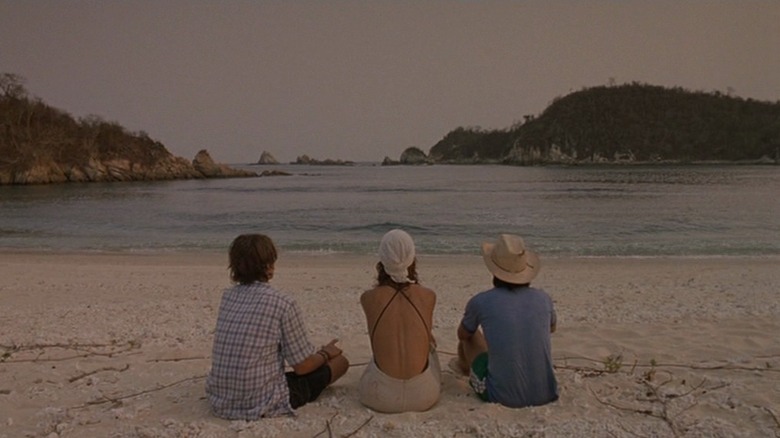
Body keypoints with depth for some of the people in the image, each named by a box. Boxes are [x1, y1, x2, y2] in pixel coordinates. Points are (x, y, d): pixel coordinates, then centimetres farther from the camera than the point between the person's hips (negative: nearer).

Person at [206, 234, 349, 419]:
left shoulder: (228, 296, 2)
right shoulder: (283, 304, -17)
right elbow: (302, 366, -7)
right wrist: (326, 353, 11)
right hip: (261, 405, -7)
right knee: (340, 360, 9)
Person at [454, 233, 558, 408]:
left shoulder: (480, 302, -10)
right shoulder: (543, 298, -1)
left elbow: (462, 335, 12)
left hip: (503, 397, -3)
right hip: (546, 394, 4)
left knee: (470, 336, 20)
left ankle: (464, 366, 55)